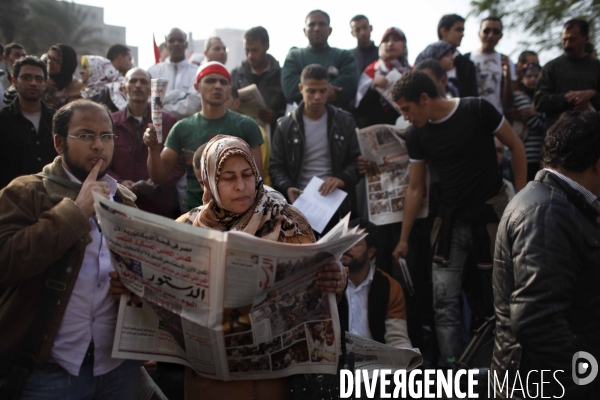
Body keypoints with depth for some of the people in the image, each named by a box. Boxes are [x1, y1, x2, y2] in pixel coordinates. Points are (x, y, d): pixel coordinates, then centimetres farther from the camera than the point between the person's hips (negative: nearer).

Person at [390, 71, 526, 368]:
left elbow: (515, 146, -1)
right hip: (450, 221, 3)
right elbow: (415, 189, 7)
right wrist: (404, 239, 9)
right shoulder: (417, 136, 1)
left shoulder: (476, 110, -11)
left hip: (491, 215, -3)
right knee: (444, 300, -3)